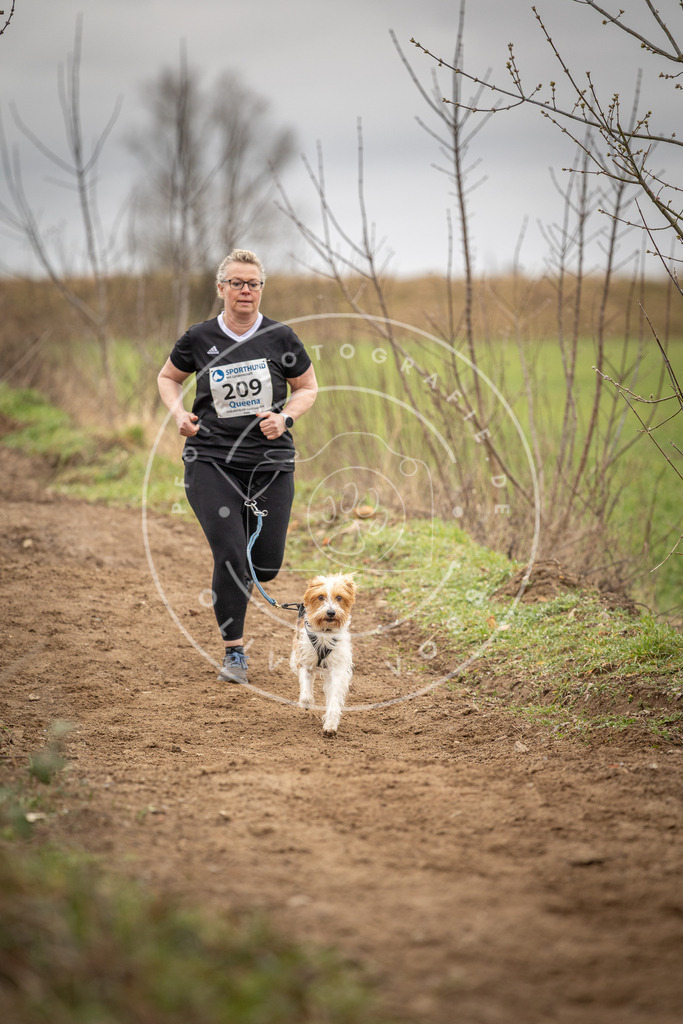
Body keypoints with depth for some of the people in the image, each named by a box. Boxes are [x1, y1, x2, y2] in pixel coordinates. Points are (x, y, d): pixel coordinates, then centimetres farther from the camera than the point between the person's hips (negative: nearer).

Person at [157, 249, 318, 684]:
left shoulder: (280, 338, 0)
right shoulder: (199, 339, 1)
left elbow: (308, 387, 12)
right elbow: (168, 377, 18)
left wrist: (285, 416, -7)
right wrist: (178, 412, -1)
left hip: (271, 460, 1)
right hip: (212, 459, -1)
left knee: (267, 564, 1)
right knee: (230, 555, -13)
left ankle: (237, 585, 40)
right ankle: (235, 652, 2)